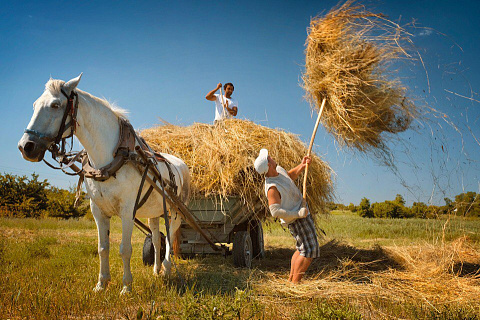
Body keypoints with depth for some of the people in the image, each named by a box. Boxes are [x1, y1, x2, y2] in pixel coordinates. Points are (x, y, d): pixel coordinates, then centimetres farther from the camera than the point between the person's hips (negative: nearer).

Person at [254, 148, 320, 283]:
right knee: (309, 250, -9)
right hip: (296, 220, -10)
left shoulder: (279, 170, 2)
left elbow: (290, 176, 25)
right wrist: (298, 214, -29)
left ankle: (291, 279, 23)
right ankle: (295, 283, -5)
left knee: (302, 248, 18)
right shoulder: (272, 187, -27)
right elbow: (275, 211, -32)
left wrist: (302, 165, 10)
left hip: (302, 214, 10)